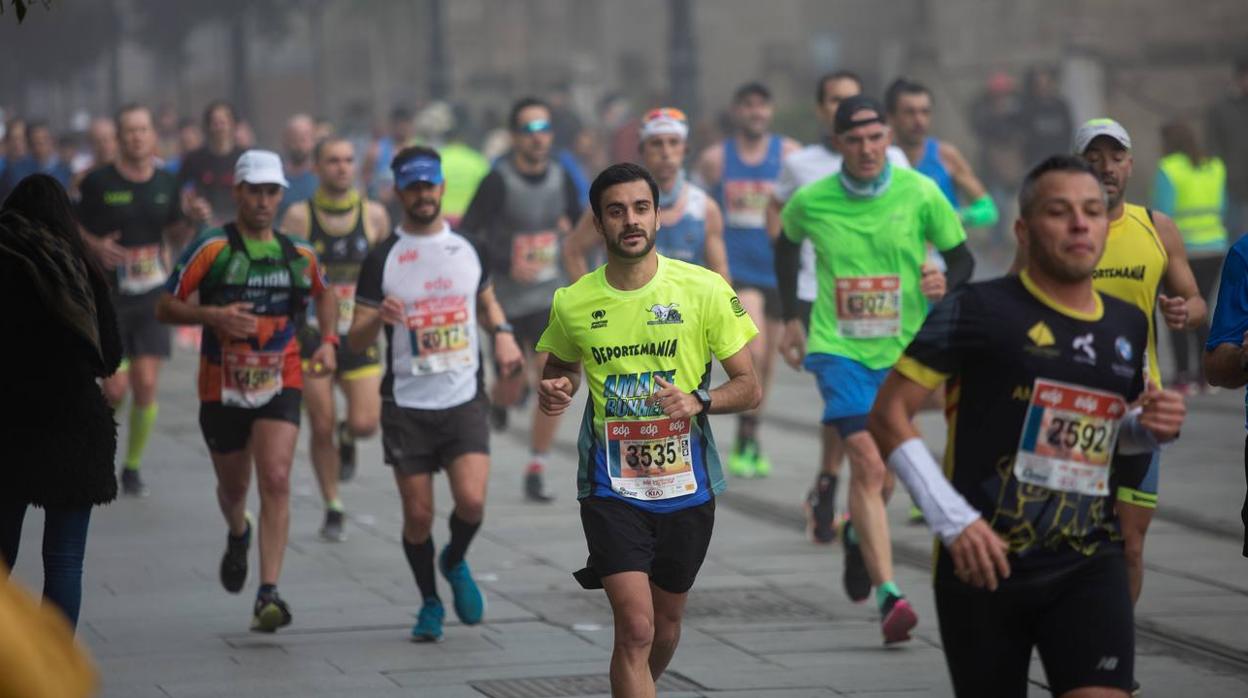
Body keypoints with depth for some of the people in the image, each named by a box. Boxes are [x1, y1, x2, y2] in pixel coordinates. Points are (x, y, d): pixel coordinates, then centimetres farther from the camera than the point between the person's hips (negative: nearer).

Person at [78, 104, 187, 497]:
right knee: (116, 389, -9)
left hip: (153, 299, 3)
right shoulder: (99, 183, -6)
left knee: (146, 387, -3)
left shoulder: (166, 184, 4)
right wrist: (95, 245, -18)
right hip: (109, 299, -3)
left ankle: (133, 467, 15)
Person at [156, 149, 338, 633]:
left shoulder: (299, 254, 3)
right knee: (233, 488, 15)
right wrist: (213, 315, -23)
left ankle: (268, 595, -18)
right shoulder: (212, 248, -7)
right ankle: (238, 536, 53)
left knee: (276, 481, -17)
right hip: (222, 388, 0)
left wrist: (328, 341, 7)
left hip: (280, 383, 1)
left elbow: (323, 295, 24)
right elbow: (165, 308, -7)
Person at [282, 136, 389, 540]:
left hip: (360, 337, 1)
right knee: (321, 428, -1)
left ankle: (347, 438, 25)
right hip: (313, 335, -1)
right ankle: (333, 511, 15)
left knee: (365, 424, -13)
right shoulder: (299, 217, -3)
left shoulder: (374, 215, 2)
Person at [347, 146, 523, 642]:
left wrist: (502, 333, 4)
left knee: (471, 501, -15)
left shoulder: (466, 248, 6)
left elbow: (486, 302, 25)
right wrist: (379, 318, -25)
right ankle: (429, 604, 23)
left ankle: (455, 563, 17)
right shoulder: (383, 259, -3)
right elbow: (355, 341, -3)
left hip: (464, 400, 1)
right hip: (407, 405, -1)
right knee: (418, 514, 1)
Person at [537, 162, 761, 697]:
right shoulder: (572, 303, -3)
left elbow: (749, 387, -2)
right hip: (611, 487, -1)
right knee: (635, 628, -15)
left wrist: (698, 401, -21)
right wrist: (554, 392, -5)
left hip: (686, 485, 2)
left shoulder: (704, 289, -6)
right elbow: (561, 367, 19)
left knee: (666, 624, 16)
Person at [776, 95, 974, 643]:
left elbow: (962, 258, 3)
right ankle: (888, 595, -23)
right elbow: (786, 244, 18)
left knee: (878, 473, 16)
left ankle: (858, 536, 50)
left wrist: (945, 281, -20)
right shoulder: (811, 202, -4)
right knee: (868, 462, -19)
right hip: (839, 349, -2)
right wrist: (790, 319, 19)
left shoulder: (919, 194, -6)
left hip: (903, 351, 2)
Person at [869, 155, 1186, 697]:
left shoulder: (1129, 326, 11)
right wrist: (952, 520, -16)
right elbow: (888, 415, -7)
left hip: (1089, 569, 3)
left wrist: (1149, 428, 3)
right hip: (984, 564, -3)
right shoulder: (980, 311, -6)